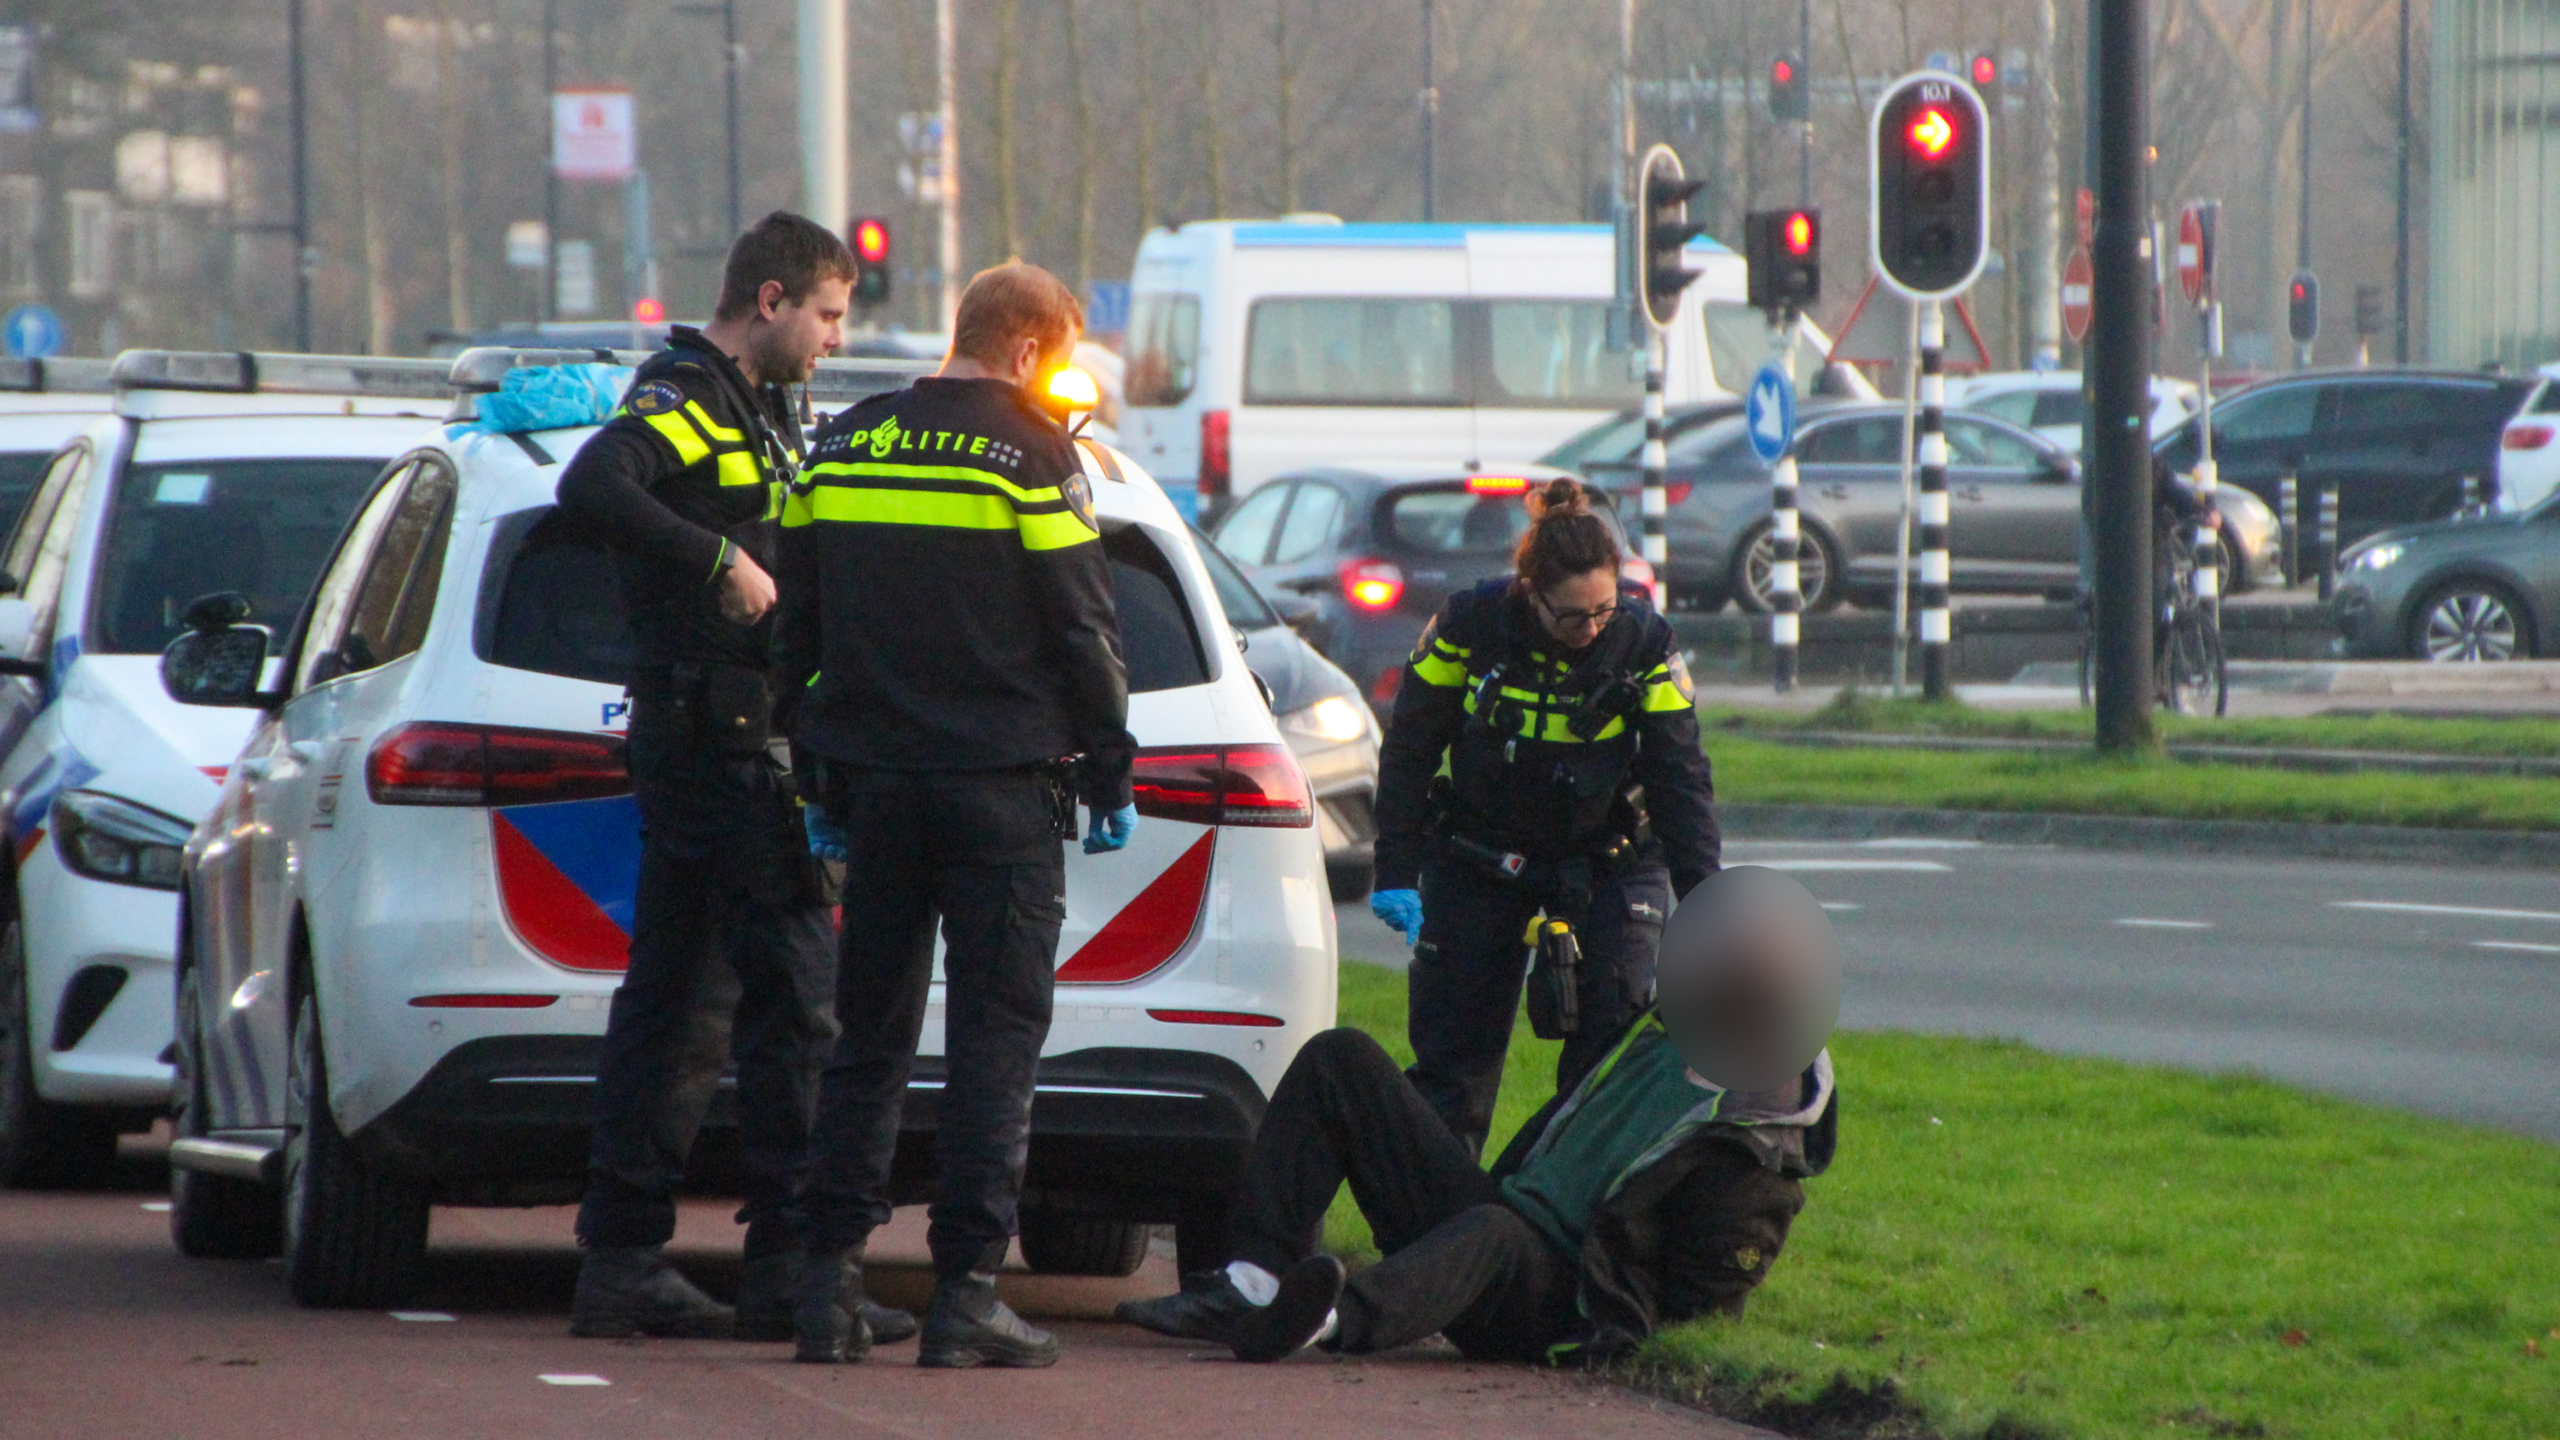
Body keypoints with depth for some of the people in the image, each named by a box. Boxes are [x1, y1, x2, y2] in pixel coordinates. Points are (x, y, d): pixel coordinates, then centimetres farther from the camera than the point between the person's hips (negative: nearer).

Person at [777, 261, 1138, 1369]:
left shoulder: (840, 451, 10)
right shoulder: (1033, 458, -8)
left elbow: (797, 632, 13)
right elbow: (1084, 636, -7)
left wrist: (823, 783, 19)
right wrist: (1110, 780, 2)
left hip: (876, 780, 5)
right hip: (1002, 790, -5)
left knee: (868, 1037, 10)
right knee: (994, 1038, -2)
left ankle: (830, 1278, 4)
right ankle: (965, 1291, -7)